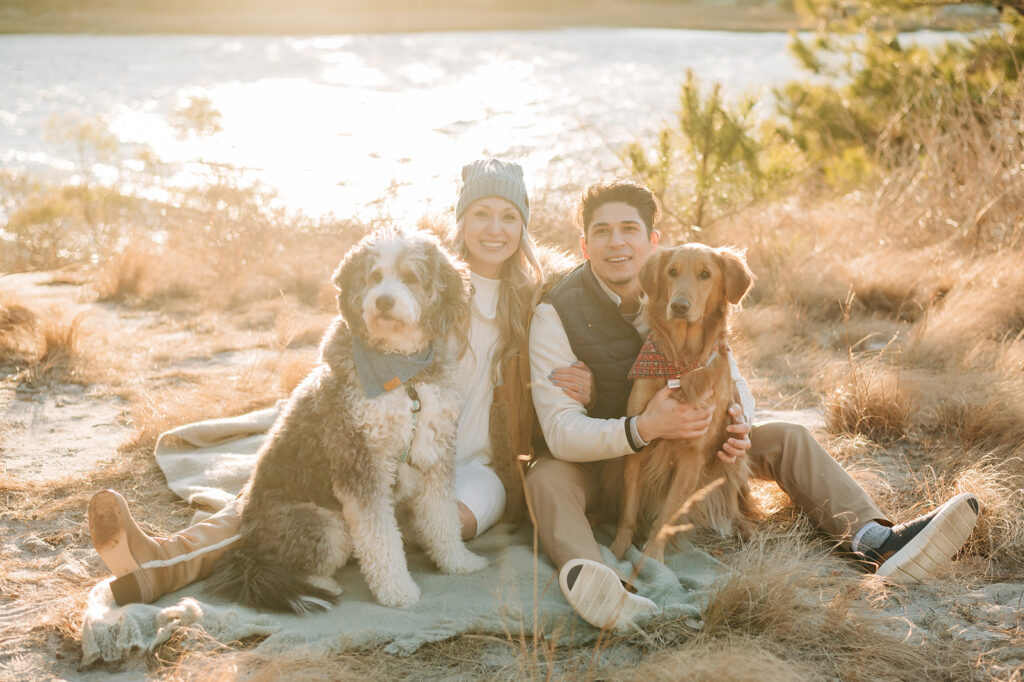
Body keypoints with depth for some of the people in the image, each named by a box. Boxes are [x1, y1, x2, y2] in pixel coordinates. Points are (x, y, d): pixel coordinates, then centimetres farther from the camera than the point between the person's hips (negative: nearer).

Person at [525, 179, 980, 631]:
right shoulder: (556, 314, -18)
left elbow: (733, 380, 3)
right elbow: (560, 430, -25)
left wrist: (738, 422, -22)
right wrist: (643, 428, -40)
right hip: (600, 462, -4)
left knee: (787, 438, -10)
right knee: (546, 479, -37)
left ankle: (875, 541, -30)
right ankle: (593, 581, -66)